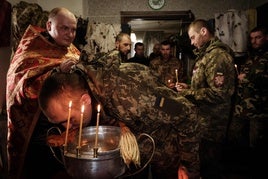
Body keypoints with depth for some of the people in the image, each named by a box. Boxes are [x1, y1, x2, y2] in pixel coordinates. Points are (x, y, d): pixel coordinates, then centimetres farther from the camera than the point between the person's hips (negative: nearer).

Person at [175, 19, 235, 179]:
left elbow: (218, 93, -26)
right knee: (203, 160, 22)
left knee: (209, 166, 5)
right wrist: (189, 87, 8)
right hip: (202, 118, 10)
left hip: (211, 122, -10)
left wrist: (187, 93, -18)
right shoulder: (207, 54, 15)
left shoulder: (218, 55, -18)